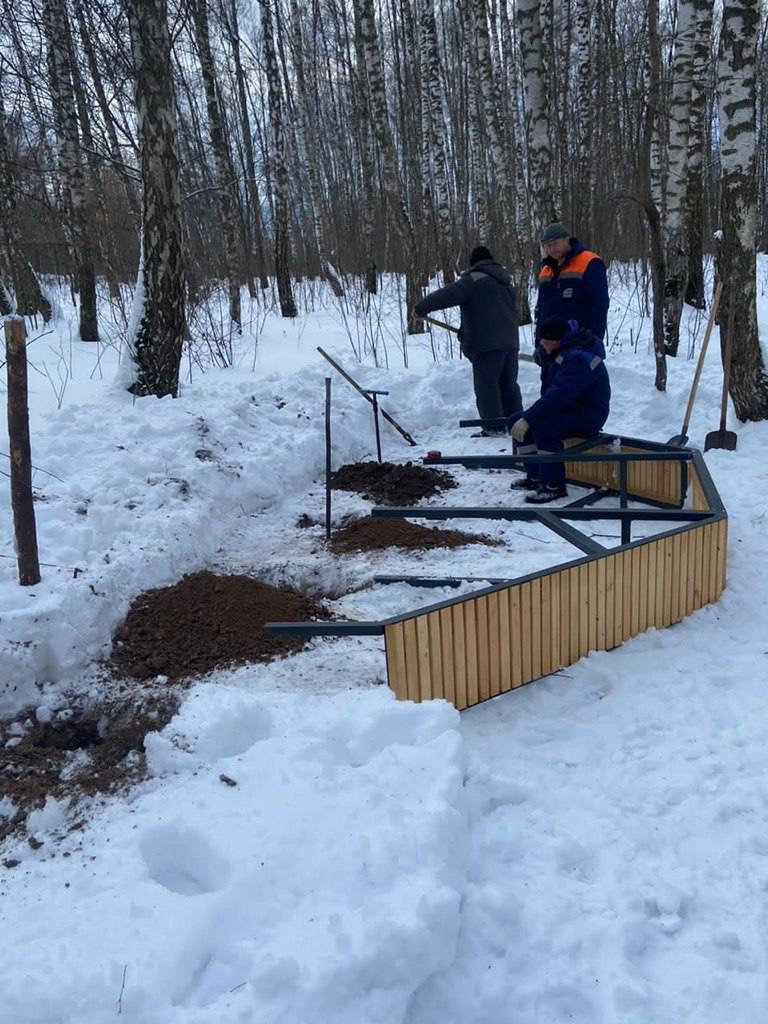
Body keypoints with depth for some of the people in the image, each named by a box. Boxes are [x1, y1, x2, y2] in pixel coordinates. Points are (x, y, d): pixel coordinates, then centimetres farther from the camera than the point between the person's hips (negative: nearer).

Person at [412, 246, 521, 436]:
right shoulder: (505, 280, 20)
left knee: (486, 385, -3)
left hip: (487, 344, -8)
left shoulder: (474, 279, -8)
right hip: (510, 341, 8)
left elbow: (447, 295, -16)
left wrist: (421, 308, -6)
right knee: (509, 385, 14)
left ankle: (493, 427, -4)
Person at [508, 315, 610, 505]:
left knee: (543, 427, -35)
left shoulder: (578, 359, -25)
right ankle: (535, 477, 9)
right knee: (516, 421, 4)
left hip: (587, 416, -11)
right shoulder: (563, 350, 8)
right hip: (568, 408, 11)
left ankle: (554, 486, -24)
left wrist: (528, 419, -35)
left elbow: (558, 395, -35)